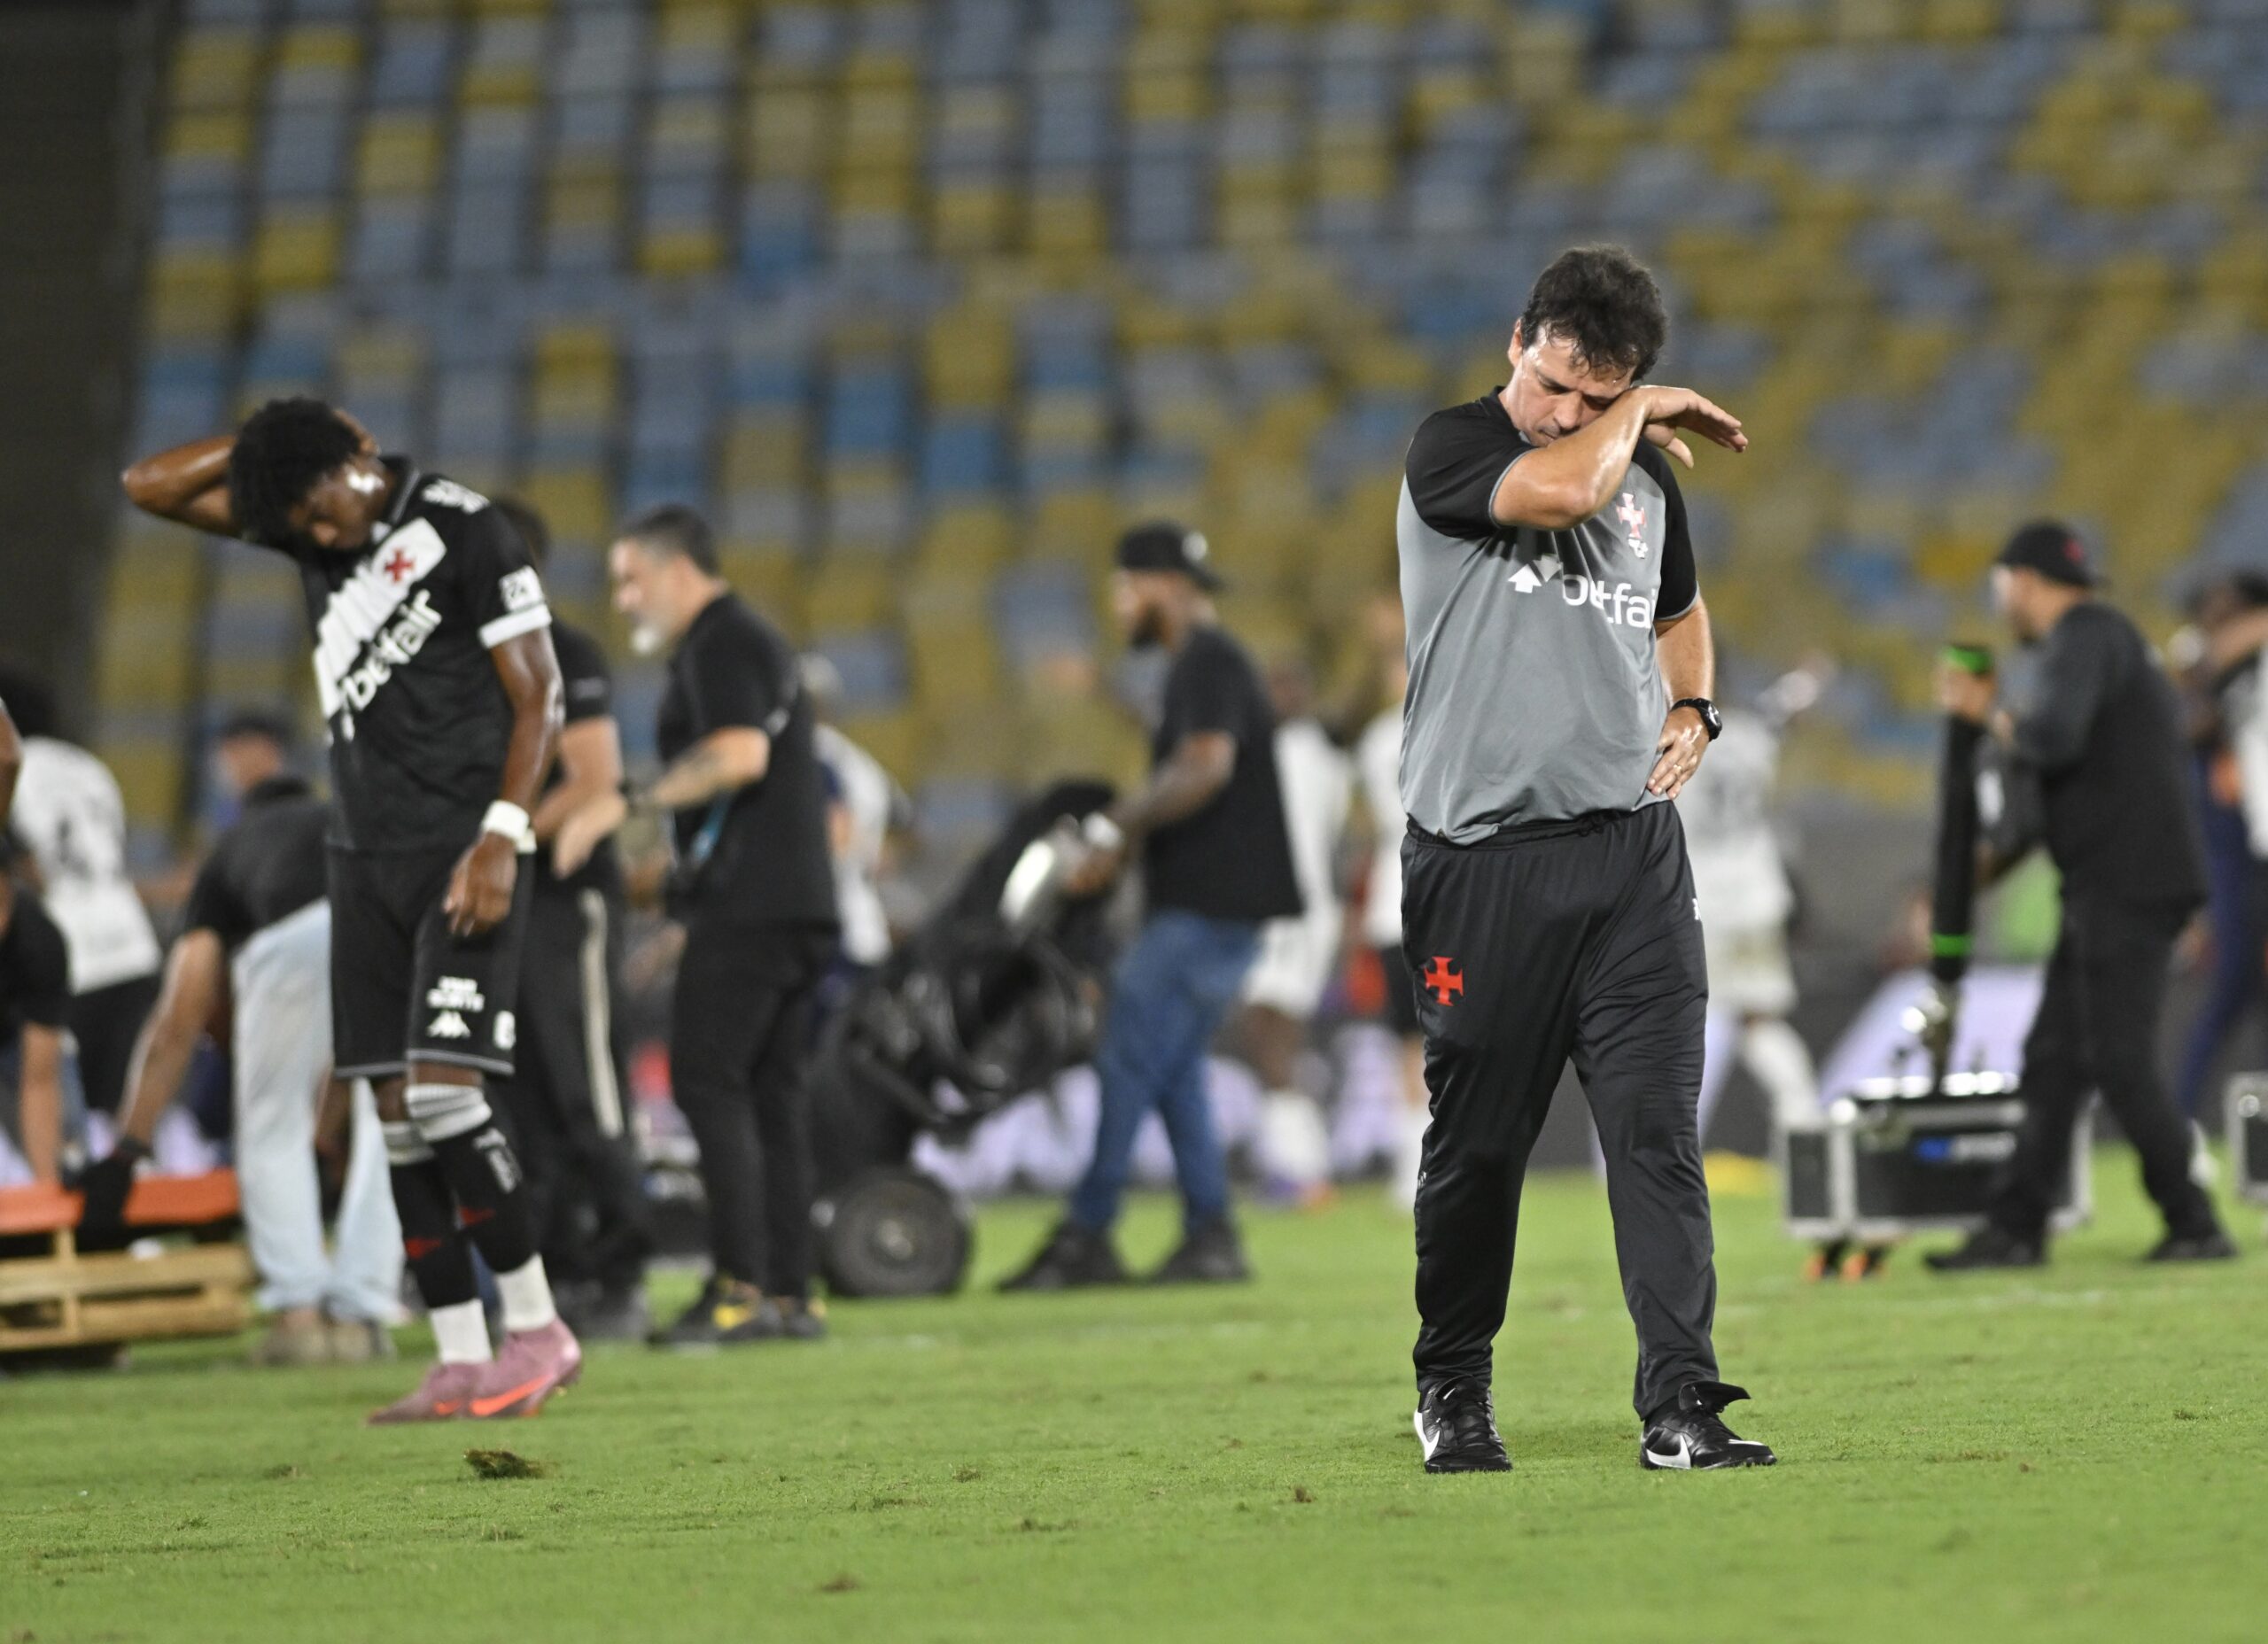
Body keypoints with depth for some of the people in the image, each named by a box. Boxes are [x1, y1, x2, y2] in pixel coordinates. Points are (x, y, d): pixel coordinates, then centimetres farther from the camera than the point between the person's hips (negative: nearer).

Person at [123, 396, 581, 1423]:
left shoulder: (464, 533, -9)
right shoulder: (310, 529, 10)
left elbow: (539, 697, -10)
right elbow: (151, 487, 11)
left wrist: (501, 837, -18)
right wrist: (269, 441, 1)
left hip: (459, 853, -7)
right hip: (366, 856, 7)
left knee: (442, 1091, -16)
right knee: (397, 1112, 2)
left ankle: (536, 1328, -6)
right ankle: (460, 1362, 4)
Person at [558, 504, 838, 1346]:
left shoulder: (720, 645, -8)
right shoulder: (751, 640, 24)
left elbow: (740, 754, -24)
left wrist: (624, 804, -25)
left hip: (749, 898, -10)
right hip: (801, 902, 10)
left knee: (707, 1078, -10)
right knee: (772, 1089, 9)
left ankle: (740, 1284, -15)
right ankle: (789, 1292, 7)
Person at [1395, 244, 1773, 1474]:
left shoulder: (1647, 475, 14)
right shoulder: (1450, 449, -3)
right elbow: (1557, 488, -24)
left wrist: (1691, 705, 12)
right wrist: (1646, 410, -5)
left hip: (1632, 852, 4)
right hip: (1483, 856, -4)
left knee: (1657, 1130, -5)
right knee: (1476, 1141, 5)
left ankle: (1680, 1406, -8)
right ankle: (1452, 1392, 22)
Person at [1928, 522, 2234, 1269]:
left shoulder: (2085, 635, -11)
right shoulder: (2108, 638, 21)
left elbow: (2052, 740, -25)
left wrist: (1986, 710, -8)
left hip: (2128, 890, -10)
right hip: (2106, 891, 10)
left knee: (2119, 1059, -10)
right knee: (2055, 1055, 8)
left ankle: (2194, 1226, -7)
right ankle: (2015, 1228, 9)